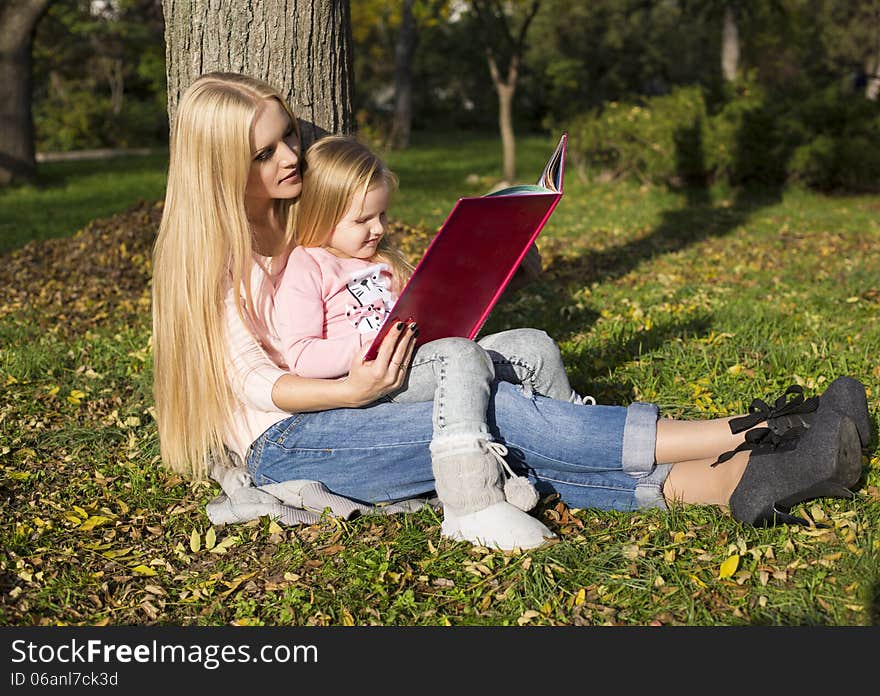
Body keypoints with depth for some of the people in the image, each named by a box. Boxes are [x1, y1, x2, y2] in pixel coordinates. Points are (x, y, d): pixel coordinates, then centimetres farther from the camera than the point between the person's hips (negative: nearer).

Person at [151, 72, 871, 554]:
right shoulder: (209, 256, -8)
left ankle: (730, 483, -36)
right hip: (279, 444, -7)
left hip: (340, 416, 7)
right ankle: (737, 437, -29)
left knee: (508, 447, -20)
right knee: (495, 411, -26)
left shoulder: (300, 221, 15)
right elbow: (255, 383, -14)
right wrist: (352, 391, -30)